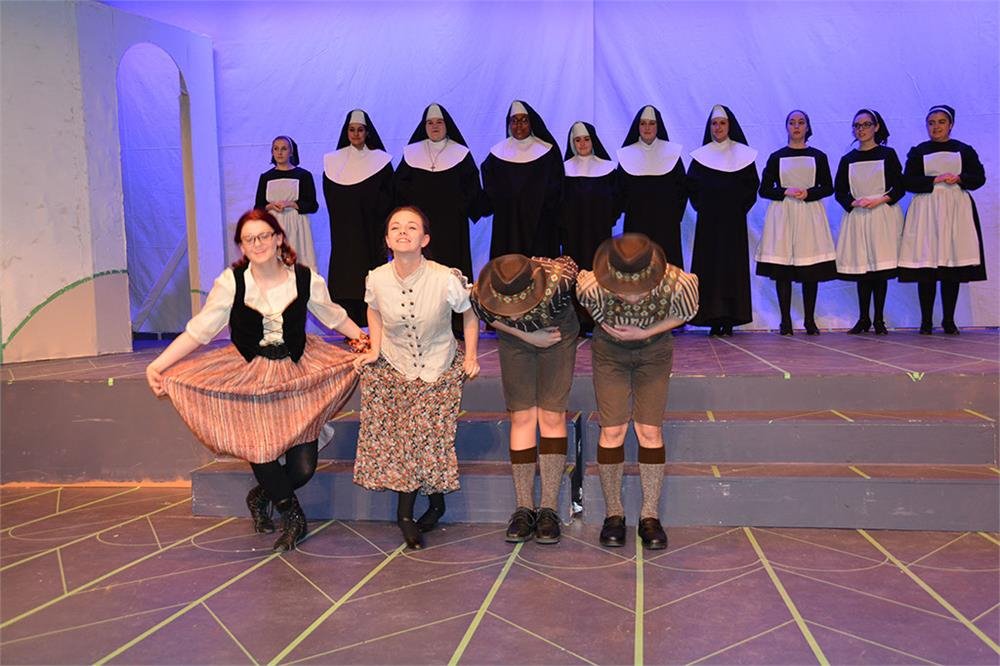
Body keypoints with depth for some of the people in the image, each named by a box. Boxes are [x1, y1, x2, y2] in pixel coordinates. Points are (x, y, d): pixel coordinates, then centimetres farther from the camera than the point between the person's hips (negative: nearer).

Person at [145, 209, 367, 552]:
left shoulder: (305, 278, -5)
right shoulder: (231, 282, -8)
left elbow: (334, 316, 11)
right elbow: (198, 330, -7)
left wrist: (368, 340, 8)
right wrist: (158, 365, -15)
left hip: (298, 375, 1)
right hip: (249, 379, -1)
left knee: (303, 469, -4)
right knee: (262, 457, -10)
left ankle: (261, 497, 29)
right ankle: (292, 514, 21)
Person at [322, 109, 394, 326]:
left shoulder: (380, 160, 5)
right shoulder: (333, 161, 9)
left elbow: (388, 197, 1)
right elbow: (331, 198, 9)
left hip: (371, 233, -1)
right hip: (344, 233, 1)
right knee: (346, 276, -2)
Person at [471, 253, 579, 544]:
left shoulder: (557, 282, -42)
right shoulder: (480, 297, -35)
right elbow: (494, 320, -12)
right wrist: (528, 336, -18)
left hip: (558, 336, -1)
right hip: (515, 342, 1)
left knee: (552, 416, -5)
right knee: (521, 417, -2)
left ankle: (549, 509, 2)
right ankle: (524, 508, 6)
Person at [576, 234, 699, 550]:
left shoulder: (676, 284, -36)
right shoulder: (593, 287, -34)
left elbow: (684, 314, -13)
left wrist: (644, 332, -23)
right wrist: (609, 326, -13)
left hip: (654, 352, 0)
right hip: (610, 351, 0)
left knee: (650, 431, -2)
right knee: (612, 430, -3)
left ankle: (650, 516, 10)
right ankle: (613, 514, 12)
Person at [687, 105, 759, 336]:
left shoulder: (743, 154, 7)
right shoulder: (700, 156, 10)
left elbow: (752, 185, 5)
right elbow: (691, 186, 7)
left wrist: (740, 207, -4)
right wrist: (701, 206, -3)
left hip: (733, 221, -1)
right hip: (708, 222, 1)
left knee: (733, 267, -3)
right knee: (708, 267, -4)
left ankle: (730, 319, 0)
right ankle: (713, 319, -1)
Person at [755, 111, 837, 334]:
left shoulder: (818, 156, 11)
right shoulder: (776, 157, 9)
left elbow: (828, 188, 8)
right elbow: (764, 190, 6)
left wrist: (808, 193, -10)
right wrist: (786, 192, -10)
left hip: (810, 214, 1)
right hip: (783, 214, 0)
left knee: (811, 272, -2)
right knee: (782, 271, -4)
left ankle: (810, 320, 6)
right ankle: (785, 320, 3)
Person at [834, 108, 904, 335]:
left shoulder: (888, 154, 6)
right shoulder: (847, 159, 11)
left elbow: (899, 188, 2)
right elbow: (839, 192, 8)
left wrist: (878, 200, -13)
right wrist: (854, 202, -10)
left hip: (884, 216, -2)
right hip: (857, 218, 2)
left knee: (881, 268, -4)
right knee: (861, 268, 0)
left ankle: (879, 320, 2)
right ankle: (863, 319, 7)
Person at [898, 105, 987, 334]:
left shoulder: (964, 150, 13)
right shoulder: (918, 151, 11)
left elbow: (979, 177, 6)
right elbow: (908, 181, 0)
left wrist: (959, 179, -12)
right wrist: (935, 180, -12)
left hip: (956, 211, 1)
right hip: (926, 211, -1)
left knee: (954, 266, -2)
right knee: (926, 267, -6)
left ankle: (949, 320, 6)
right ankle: (926, 321, -1)